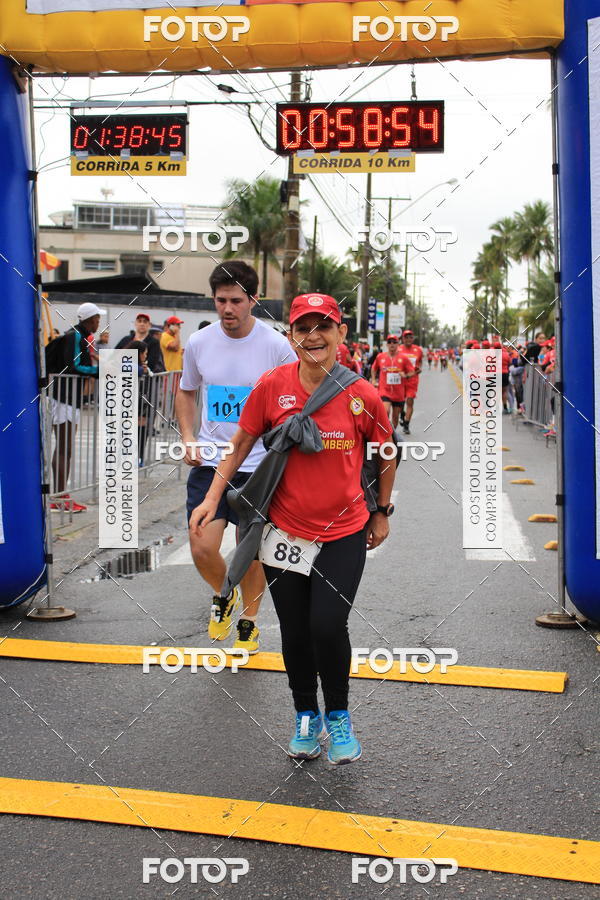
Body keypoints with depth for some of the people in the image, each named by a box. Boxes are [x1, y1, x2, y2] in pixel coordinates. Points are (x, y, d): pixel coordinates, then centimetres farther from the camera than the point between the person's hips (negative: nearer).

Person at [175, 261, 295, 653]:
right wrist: (188, 438, 2)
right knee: (203, 550, -5)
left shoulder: (277, 346, -10)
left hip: (258, 465, -2)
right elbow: (186, 392, 16)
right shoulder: (199, 343, 0)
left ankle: (249, 620, 33)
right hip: (209, 462, 2)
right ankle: (223, 596, 29)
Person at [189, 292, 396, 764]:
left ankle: (339, 715, 14)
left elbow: (387, 455, 6)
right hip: (285, 529, 2)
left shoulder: (363, 396, -10)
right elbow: (242, 443, 4)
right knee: (294, 632, 9)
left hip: (345, 533, -2)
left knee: (328, 625, -13)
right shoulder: (273, 386, -7)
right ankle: (306, 716, 33)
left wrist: (382, 513, 13)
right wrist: (212, 498, -1)